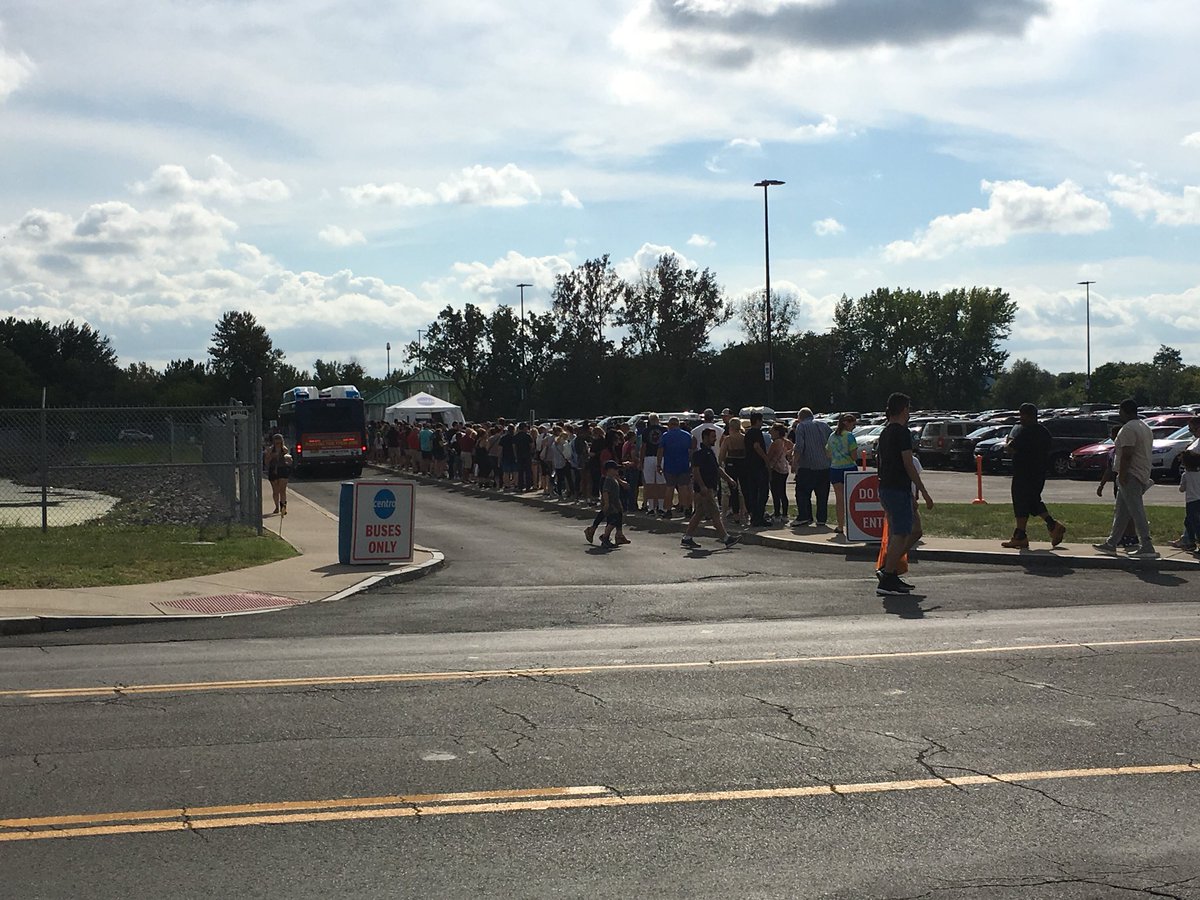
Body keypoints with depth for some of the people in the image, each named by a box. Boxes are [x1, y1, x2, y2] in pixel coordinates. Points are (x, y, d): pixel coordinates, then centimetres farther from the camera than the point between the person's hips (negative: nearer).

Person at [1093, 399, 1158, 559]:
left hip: (1131, 477, -11)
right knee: (1121, 511, 15)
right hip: (1143, 475, 11)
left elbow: (1126, 455, -21)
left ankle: (1147, 547, -15)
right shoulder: (1146, 427, 19)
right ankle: (1111, 543, 20)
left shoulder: (1128, 429, -14)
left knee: (1136, 511, -12)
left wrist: (1122, 475, -21)